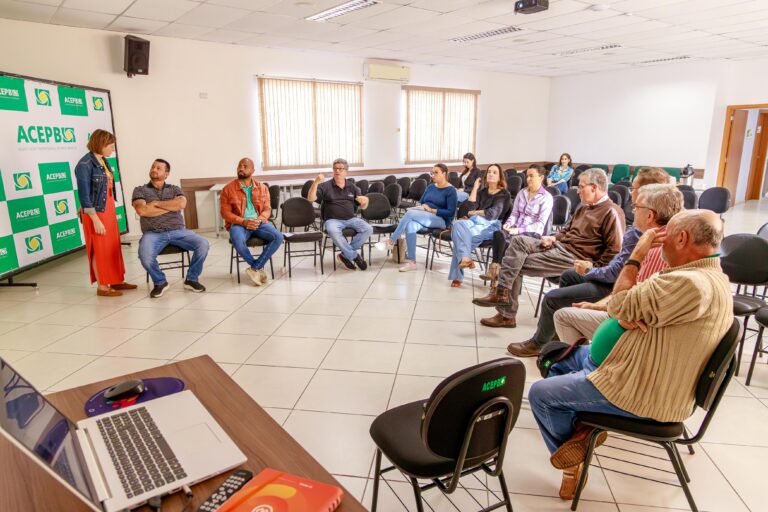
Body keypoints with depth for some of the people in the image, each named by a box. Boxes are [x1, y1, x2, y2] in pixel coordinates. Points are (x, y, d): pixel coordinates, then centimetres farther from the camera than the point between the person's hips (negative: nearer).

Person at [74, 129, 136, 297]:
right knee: (100, 249, 1)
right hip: (96, 213, -8)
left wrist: (111, 212, 14)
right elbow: (84, 196, -17)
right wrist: (96, 220, -19)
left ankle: (116, 281, 25)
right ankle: (102, 286, 12)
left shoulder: (103, 161, 7)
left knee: (114, 246, 13)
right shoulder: (85, 165, -16)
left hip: (109, 210, 8)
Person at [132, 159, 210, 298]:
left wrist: (156, 204, -6)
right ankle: (160, 282, -3)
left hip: (178, 231, 2)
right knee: (145, 255, -34)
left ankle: (191, 279, -2)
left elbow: (182, 204, -7)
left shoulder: (174, 189, 16)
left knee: (203, 244, -24)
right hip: (153, 233, -1)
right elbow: (142, 210, -9)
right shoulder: (140, 190, 11)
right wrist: (170, 207, -3)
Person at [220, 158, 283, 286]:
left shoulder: (262, 188, 9)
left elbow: (267, 209, 6)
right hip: (238, 223, -2)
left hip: (259, 222, 2)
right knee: (237, 241, -37)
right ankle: (259, 268, -14)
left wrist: (259, 220, -16)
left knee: (278, 237, -26)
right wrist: (243, 222, -17)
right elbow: (225, 213, -3)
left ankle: (255, 268, -18)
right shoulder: (228, 189, 1)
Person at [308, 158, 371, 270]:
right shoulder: (325, 186, 5)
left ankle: (345, 254, -11)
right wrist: (315, 183, -23)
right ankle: (354, 256, -21)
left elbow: (363, 207, 15)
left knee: (368, 229, -23)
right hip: (333, 220, -3)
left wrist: (365, 201, -9)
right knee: (333, 231, -38)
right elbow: (310, 198, -9)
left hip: (351, 219, 3)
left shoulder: (351, 186, 15)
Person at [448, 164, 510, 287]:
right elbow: (469, 208, 6)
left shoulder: (504, 194, 8)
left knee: (460, 235, -32)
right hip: (475, 221, 5)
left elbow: (492, 214, -6)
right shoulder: (482, 191, 23)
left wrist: (473, 213, 3)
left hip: (490, 226, -5)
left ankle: (457, 276, -31)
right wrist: (475, 188, 6)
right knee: (458, 224, -31)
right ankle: (465, 258, -44)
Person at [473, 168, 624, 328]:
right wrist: (553, 238, 7)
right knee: (519, 241, -13)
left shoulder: (611, 212, -9)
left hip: (575, 257, -9)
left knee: (518, 265, -17)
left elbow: (615, 249, -15)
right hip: (559, 245, 9)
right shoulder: (585, 207, 20)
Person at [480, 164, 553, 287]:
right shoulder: (521, 193, 15)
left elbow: (540, 224, -9)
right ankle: (495, 269, -33)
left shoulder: (546, 197, -3)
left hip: (532, 233, -4)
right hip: (516, 230, 4)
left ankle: (495, 269, -22)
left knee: (507, 242, -33)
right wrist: (508, 224, -8)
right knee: (499, 234, -31)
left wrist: (519, 230, -19)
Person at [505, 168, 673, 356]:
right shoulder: (662, 223, -1)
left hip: (613, 286, -10)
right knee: (568, 276, 25)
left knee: (551, 299, -4)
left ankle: (537, 344, 20)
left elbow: (616, 272, -24)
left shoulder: (637, 232, -29)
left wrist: (589, 270, -9)